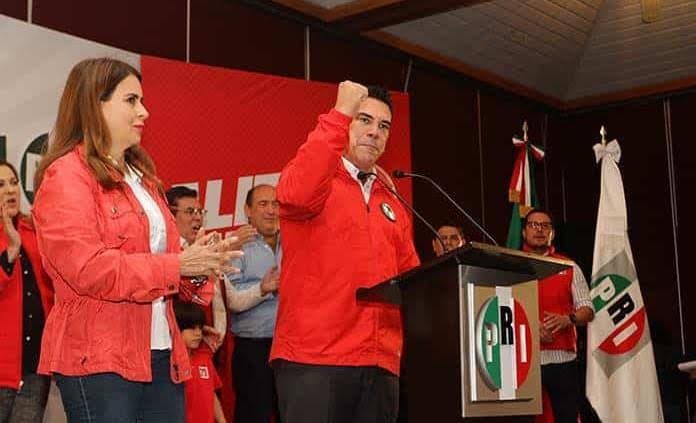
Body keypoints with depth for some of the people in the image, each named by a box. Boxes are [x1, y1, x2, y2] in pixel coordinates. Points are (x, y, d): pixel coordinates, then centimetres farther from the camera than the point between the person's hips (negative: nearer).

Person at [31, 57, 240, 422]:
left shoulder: (141, 177, 18)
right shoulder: (66, 176, -9)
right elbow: (89, 270, -21)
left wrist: (197, 265, 0)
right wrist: (178, 265, -17)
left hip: (161, 355, 8)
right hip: (98, 361, -8)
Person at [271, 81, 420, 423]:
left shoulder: (392, 203, 21)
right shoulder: (316, 181, 2)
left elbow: (410, 276, 20)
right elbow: (295, 194, -22)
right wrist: (340, 114, -19)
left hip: (380, 365, 6)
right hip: (314, 358, -6)